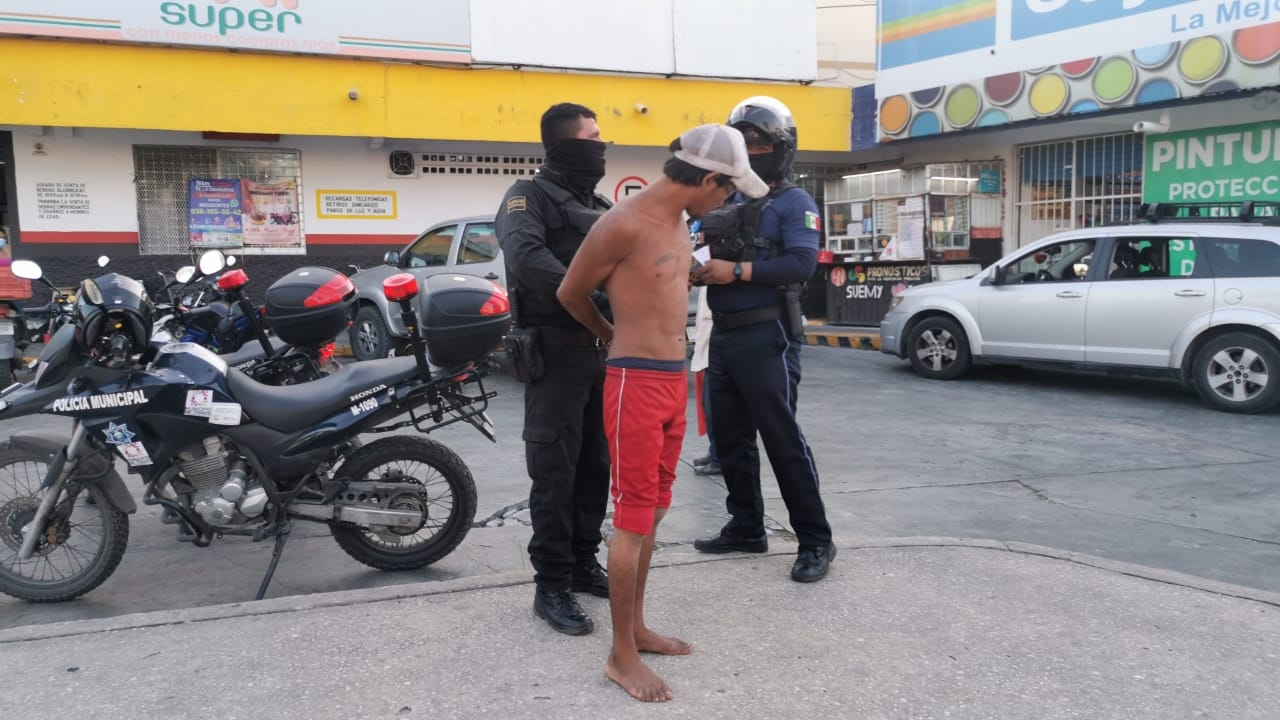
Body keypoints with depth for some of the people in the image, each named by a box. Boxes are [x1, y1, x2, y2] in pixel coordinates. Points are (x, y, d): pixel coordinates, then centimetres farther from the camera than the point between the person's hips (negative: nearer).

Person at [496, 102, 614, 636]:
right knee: (555, 470, -5)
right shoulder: (530, 196, -7)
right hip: (557, 352, -8)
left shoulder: (600, 208, 19)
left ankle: (583, 563, 26)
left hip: (602, 350, 8)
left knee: (596, 465, 13)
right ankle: (551, 585, 1)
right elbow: (526, 257, -26)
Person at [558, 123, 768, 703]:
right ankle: (622, 655, 8)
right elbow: (570, 294, -4)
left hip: (675, 379, 9)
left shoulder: (677, 219, 10)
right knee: (633, 518, -2)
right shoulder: (625, 224, -16)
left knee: (652, 512, 15)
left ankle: (637, 629, 28)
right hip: (637, 383, -8)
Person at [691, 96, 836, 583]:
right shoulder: (726, 203, 17)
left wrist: (737, 272, -21)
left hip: (766, 337, -7)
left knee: (782, 439, -6)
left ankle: (815, 541, 3)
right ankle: (746, 527, 26)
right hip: (723, 336, 8)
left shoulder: (794, 203, -4)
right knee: (730, 439, 12)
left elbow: (802, 263, -19)